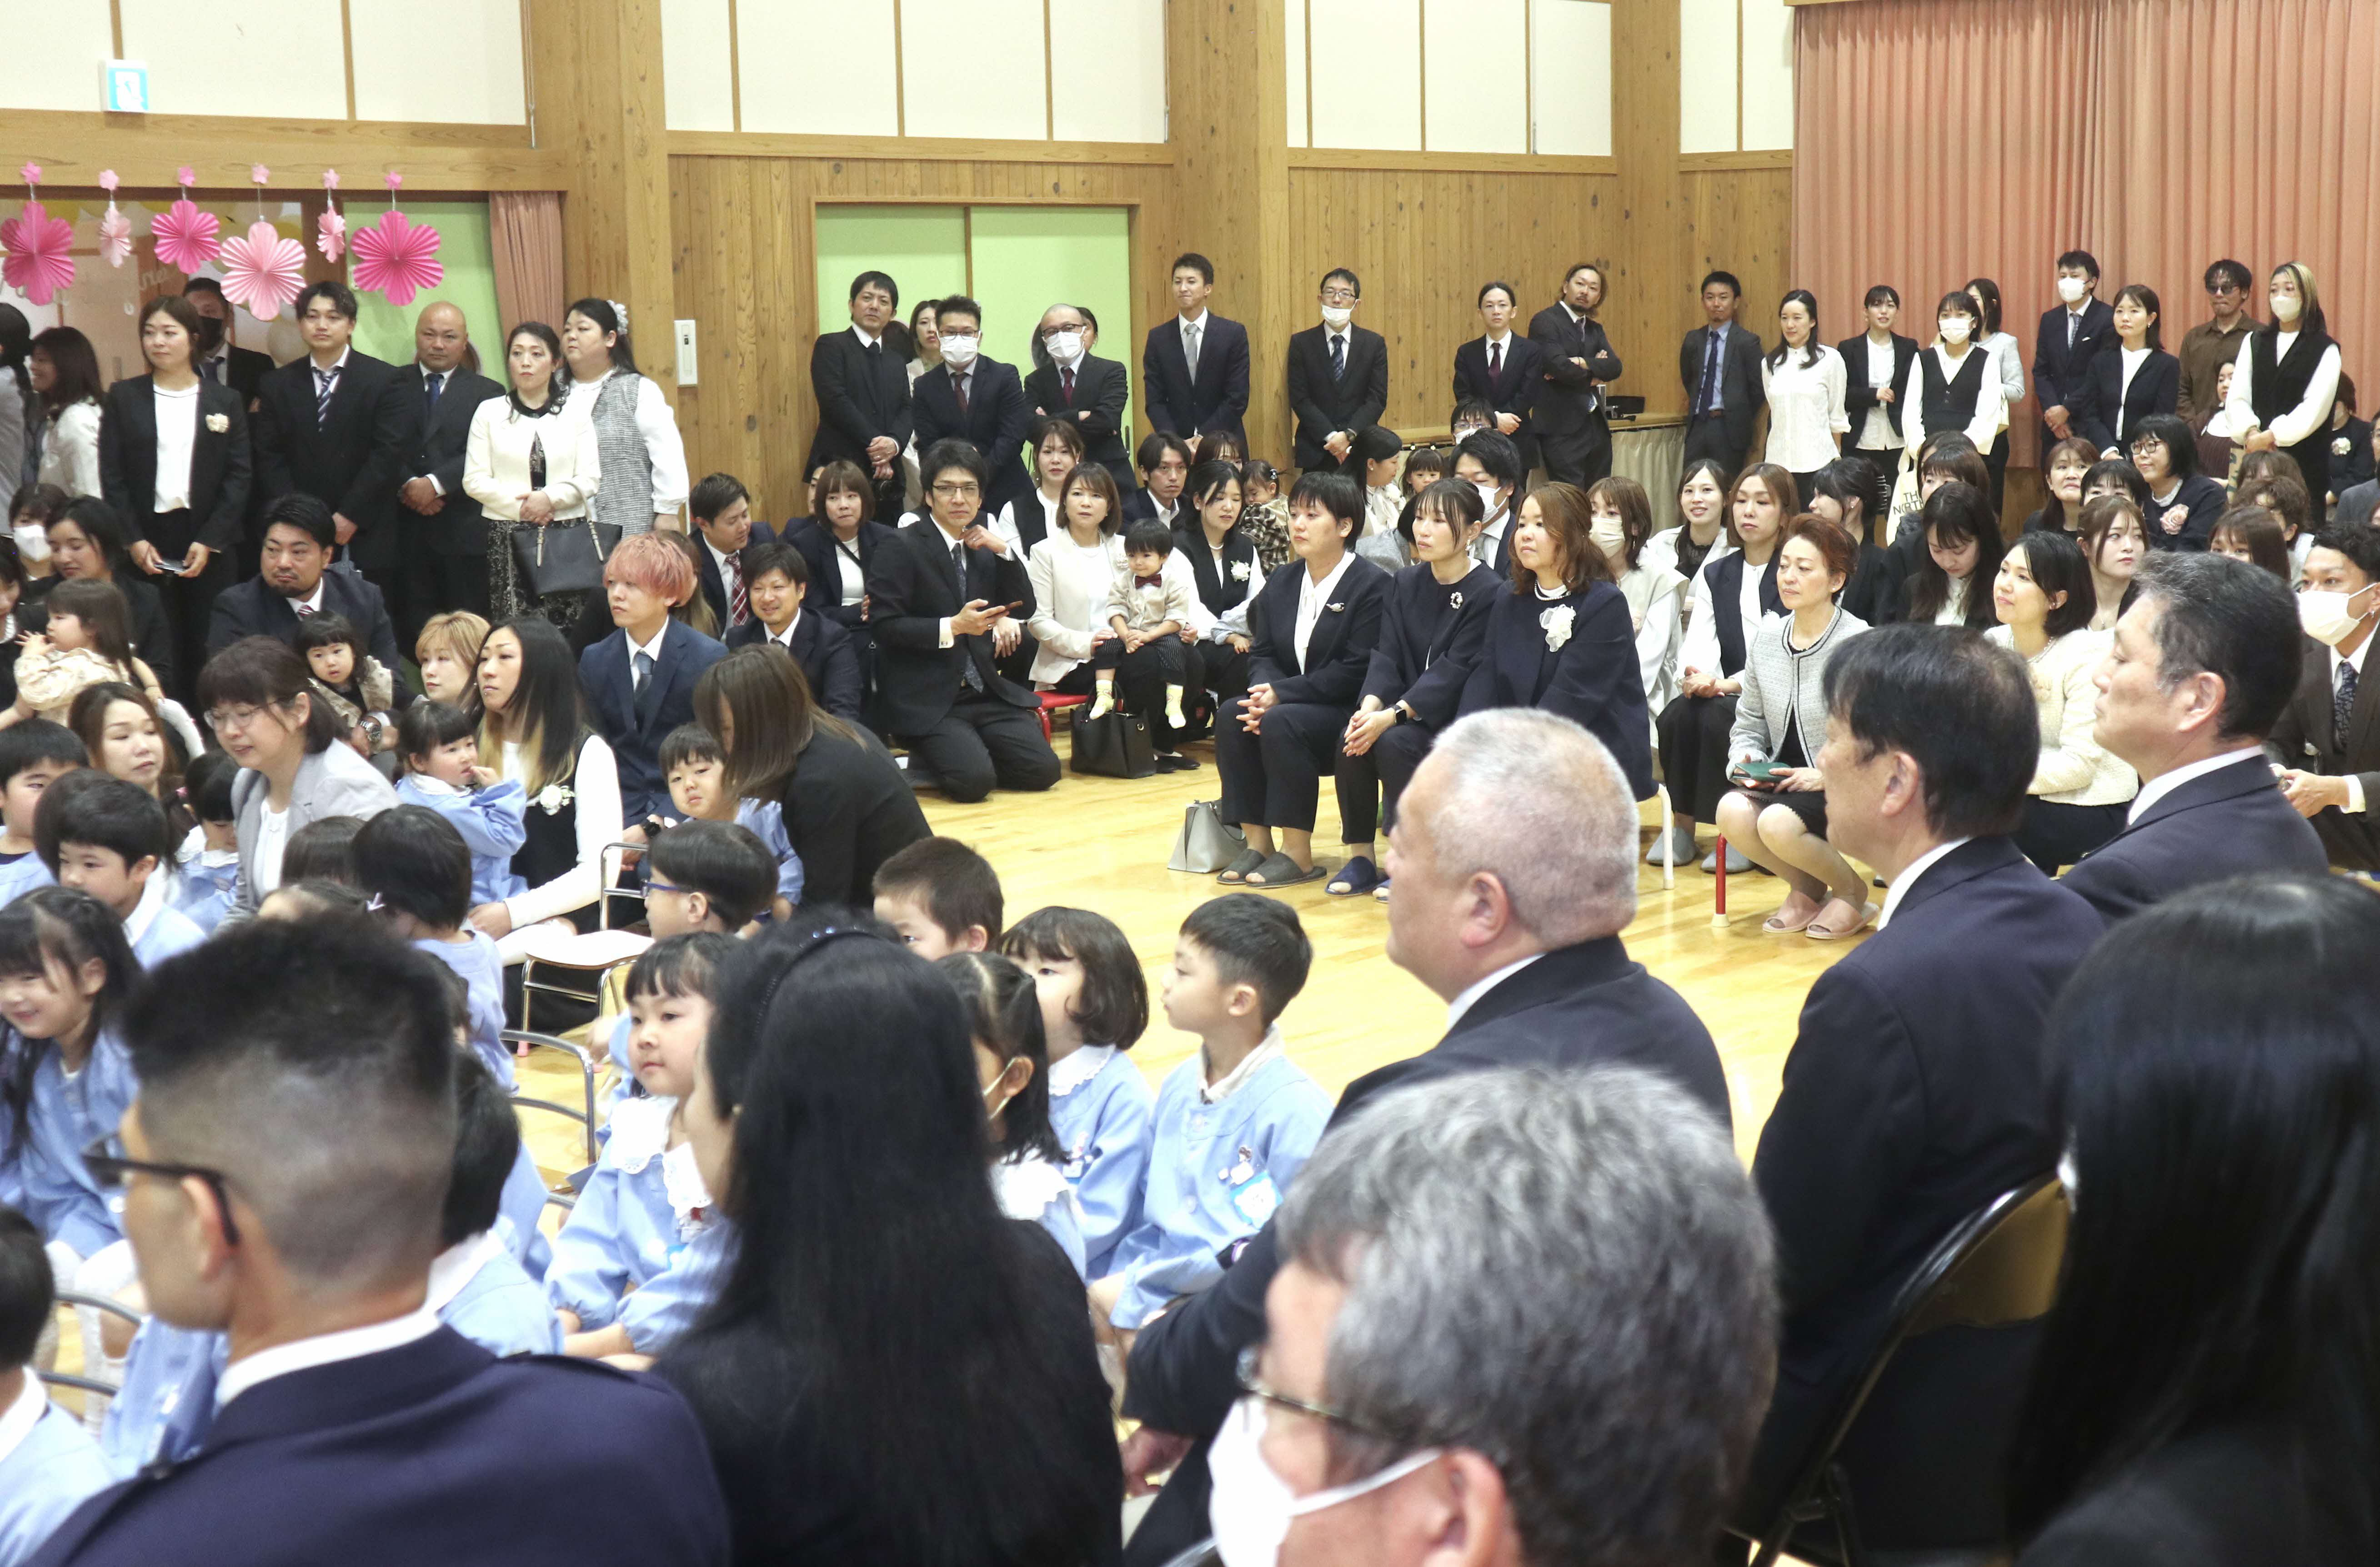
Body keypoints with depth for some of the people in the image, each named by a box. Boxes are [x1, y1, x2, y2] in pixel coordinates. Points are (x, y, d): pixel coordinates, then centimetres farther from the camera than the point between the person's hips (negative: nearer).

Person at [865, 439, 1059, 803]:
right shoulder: (902, 548, -7)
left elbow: (1024, 609, 9)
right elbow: (884, 625, -13)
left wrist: (1003, 552, -5)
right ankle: (924, 755, 7)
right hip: (925, 700, -6)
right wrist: (952, 627, -20)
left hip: (983, 691, 6)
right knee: (973, 781, -24)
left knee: (1043, 769, -9)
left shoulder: (984, 547, 13)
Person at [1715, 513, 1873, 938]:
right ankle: (1806, 889, 5)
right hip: (1780, 780, 5)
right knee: (1733, 813, -26)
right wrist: (1745, 759, -5)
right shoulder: (1767, 637, 6)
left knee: (1777, 824, -32)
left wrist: (1829, 776, -22)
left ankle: (1852, 892, 2)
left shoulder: (1858, 644, -12)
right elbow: (1749, 722, 15)